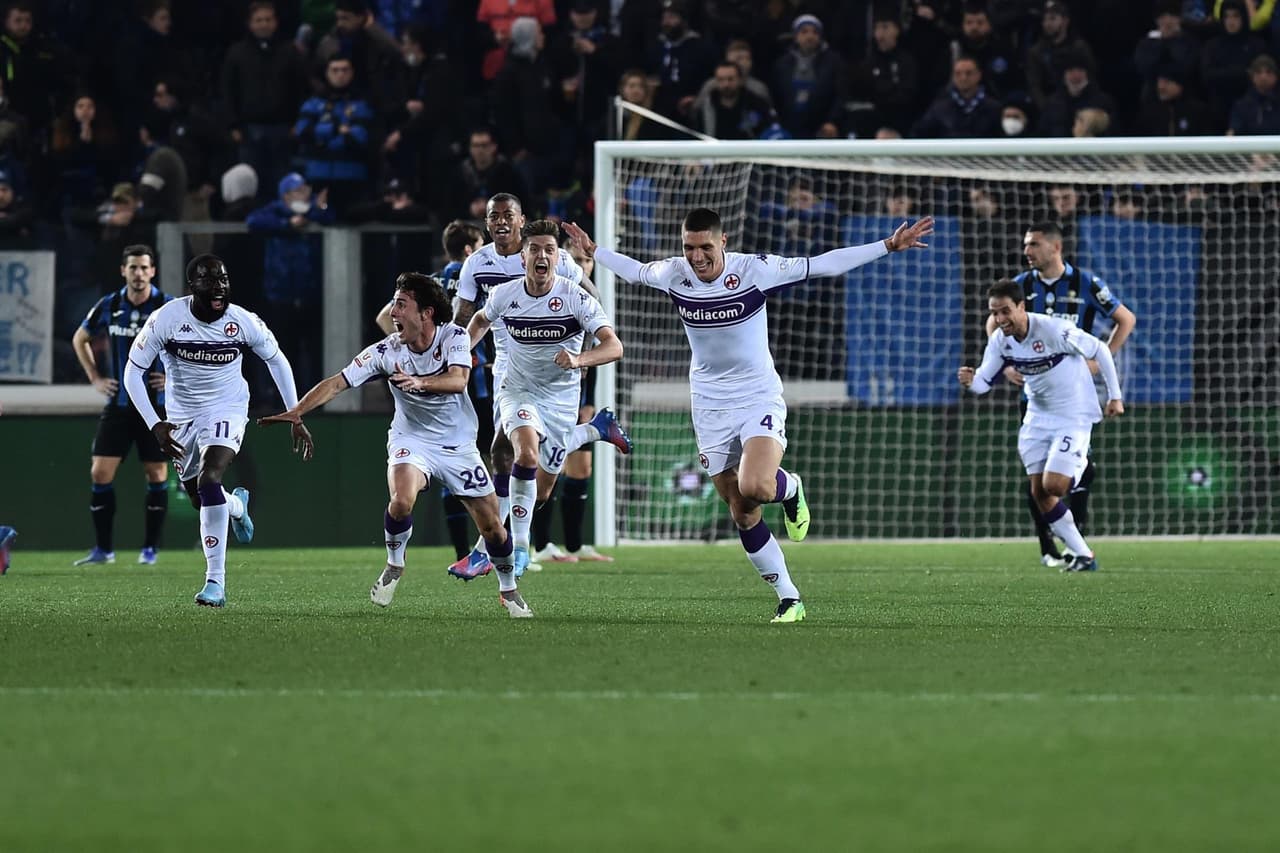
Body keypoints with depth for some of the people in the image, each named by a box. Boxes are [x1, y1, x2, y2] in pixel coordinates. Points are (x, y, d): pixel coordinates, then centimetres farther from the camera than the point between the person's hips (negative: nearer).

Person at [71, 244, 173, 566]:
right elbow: (80, 339, 18)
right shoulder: (108, 307, 1)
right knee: (100, 472, -4)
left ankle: (150, 548, 12)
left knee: (156, 475, 2)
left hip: (157, 404, -3)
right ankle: (103, 549, 5)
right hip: (118, 403, 3)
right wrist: (94, 378, 9)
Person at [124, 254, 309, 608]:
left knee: (209, 480, -26)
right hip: (182, 416, 3)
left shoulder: (243, 322, -15)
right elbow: (133, 372, -10)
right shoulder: (166, 320, -19)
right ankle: (238, 505, 53)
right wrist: (155, 425, -19)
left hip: (226, 410, -3)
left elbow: (277, 360, 3)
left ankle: (216, 581, -24)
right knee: (201, 498, 13)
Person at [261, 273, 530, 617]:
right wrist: (295, 412, -29)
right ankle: (394, 566, -3)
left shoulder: (454, 336, -15)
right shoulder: (386, 351, -15)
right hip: (412, 440, -1)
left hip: (458, 444, 1)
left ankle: (509, 589, 27)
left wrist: (420, 382, -51)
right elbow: (337, 383, -17)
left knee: (491, 524, 1)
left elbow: (458, 380, -32)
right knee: (402, 499, -31)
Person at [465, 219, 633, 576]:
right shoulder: (503, 295, -11)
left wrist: (578, 359, -44)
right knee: (527, 454, -31)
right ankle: (518, 545, -19)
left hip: (561, 396, 0)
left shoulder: (576, 298, -19)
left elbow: (614, 346, -26)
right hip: (518, 389, 0)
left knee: (541, 491, 9)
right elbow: (481, 320, 15)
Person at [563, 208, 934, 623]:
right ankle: (789, 599, 11)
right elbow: (635, 270, 19)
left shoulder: (753, 269, -14)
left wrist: (888, 246, -13)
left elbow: (821, 265, -10)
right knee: (742, 515, 2)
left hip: (759, 399, -4)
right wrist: (593, 250, 27)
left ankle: (790, 488, 8)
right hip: (710, 406, 4)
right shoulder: (674, 274, -4)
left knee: (755, 488, -29)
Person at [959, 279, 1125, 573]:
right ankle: (1083, 556, 12)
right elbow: (985, 380, -3)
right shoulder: (1000, 340, -8)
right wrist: (971, 381, -28)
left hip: (1073, 415, -6)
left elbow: (1099, 351, -14)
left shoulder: (1055, 330, -26)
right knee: (1039, 493, 2)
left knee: (1053, 485, -17)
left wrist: (1115, 396, -8)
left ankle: (1081, 464, 18)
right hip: (1038, 415, 6)